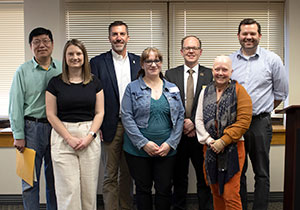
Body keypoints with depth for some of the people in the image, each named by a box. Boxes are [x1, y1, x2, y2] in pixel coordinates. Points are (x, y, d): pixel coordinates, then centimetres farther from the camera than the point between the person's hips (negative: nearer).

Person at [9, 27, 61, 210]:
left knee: (55, 179, 12)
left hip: (57, 128, 2)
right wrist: (18, 136, -6)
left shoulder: (62, 69, 6)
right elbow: (16, 105, -1)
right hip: (32, 128, -2)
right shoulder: (23, 71, 0)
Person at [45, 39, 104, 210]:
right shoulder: (55, 83, 3)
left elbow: (99, 112, 5)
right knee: (68, 189, -2)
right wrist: (69, 138, -9)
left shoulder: (94, 82, 7)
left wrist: (89, 136, -8)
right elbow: (51, 114, 0)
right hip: (63, 137, -1)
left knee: (89, 188, 5)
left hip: (90, 138, 2)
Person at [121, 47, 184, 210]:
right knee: (143, 189, 9)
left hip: (166, 150, 2)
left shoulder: (172, 89, 9)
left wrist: (170, 143, -7)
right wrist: (144, 143, -13)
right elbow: (127, 117, -6)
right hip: (138, 150, -1)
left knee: (164, 189, 6)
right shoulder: (132, 88, 1)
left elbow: (180, 117, 5)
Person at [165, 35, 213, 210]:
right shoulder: (170, 75, 6)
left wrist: (194, 122, -13)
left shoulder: (210, 75, 3)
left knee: (204, 179, 8)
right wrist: (181, 125, -9)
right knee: (179, 179, 11)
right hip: (178, 134, 1)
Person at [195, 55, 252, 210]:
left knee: (231, 195, -6)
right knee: (216, 192, 14)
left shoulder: (238, 90, -3)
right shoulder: (206, 91, 10)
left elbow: (243, 121, -10)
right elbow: (199, 119, 8)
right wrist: (209, 140, -6)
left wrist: (223, 141, -14)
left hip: (232, 147, -4)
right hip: (210, 147, 4)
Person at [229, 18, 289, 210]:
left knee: (261, 173, 6)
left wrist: (261, 111, 10)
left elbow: (281, 93, 8)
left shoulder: (272, 60, 1)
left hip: (260, 124, -2)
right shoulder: (229, 61, 6)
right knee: (237, 172, 10)